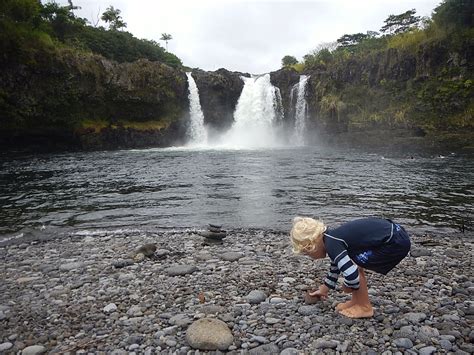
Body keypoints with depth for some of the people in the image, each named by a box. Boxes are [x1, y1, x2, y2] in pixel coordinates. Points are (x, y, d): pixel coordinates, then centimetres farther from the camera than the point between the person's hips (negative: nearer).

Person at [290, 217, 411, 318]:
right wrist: (324, 289, 40)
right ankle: (357, 301, 24)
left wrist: (348, 287, -2)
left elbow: (352, 275, -25)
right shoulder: (333, 238, 12)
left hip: (395, 242, -9)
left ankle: (364, 307, 10)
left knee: (353, 266, -5)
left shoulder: (332, 244, -17)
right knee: (353, 263, 15)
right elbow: (336, 266, 28)